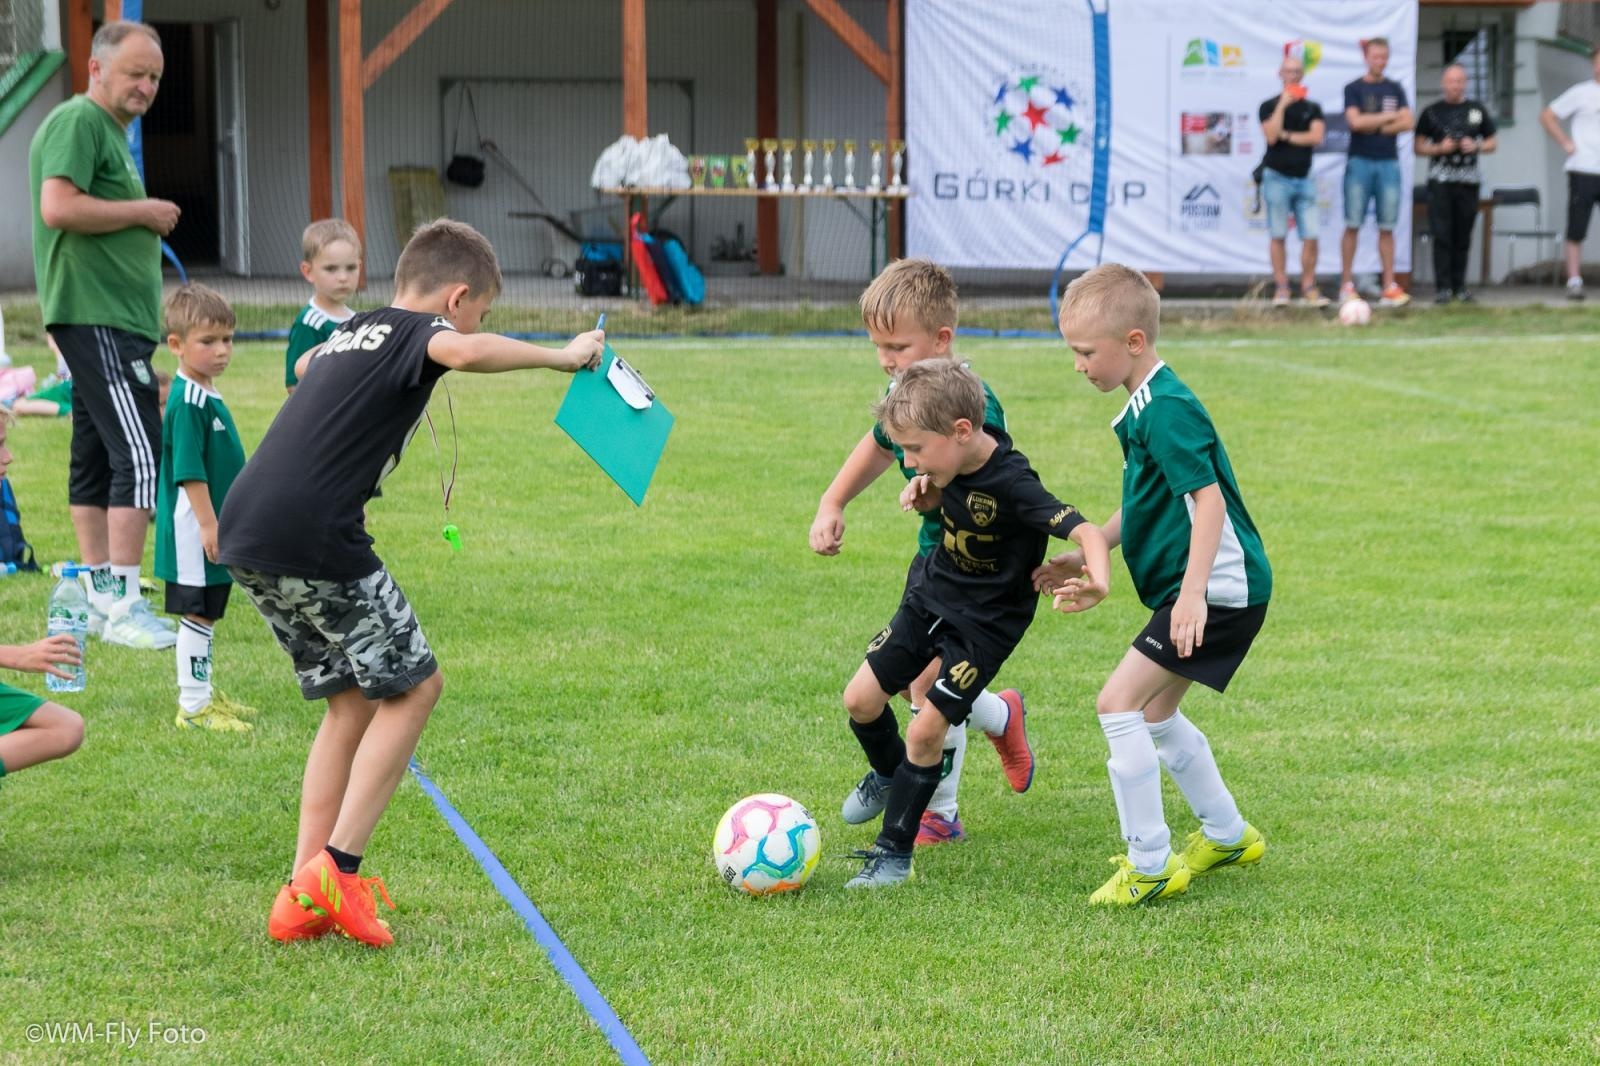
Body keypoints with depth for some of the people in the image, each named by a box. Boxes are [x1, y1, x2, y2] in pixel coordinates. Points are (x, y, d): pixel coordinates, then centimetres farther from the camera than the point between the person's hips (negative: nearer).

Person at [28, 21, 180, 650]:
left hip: (115, 320, 11)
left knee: (96, 457, 12)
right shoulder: (78, 122, -10)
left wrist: (147, 224, 11)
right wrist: (144, 211, -14)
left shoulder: (110, 129, 22)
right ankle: (123, 606, -15)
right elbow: (59, 207, -23)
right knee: (139, 455, -14)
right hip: (97, 316, -11)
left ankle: (100, 598, 15)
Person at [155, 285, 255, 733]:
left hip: (215, 529, 9)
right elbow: (189, 473, -23)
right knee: (197, 614, -3)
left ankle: (203, 692, 26)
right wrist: (208, 525, -24)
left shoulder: (208, 397, 12)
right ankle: (193, 706, 2)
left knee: (206, 614, 17)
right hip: (194, 531, -9)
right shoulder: (187, 403, -19)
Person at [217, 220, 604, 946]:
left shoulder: (350, 333, 24)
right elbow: (461, 351, -28)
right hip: (312, 539, -9)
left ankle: (304, 898, 14)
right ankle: (337, 868, -1)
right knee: (413, 686, 5)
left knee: (354, 701, 18)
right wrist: (560, 355, -17)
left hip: (244, 535, 9)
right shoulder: (414, 332, -2)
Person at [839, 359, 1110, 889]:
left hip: (985, 623, -7)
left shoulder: (1010, 484, -31)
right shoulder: (954, 462, -9)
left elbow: (1084, 531, -38)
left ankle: (894, 853, 5)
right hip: (930, 594, 7)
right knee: (860, 699, 5)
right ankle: (890, 775, 36)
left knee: (926, 730, -10)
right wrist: (924, 493, -11)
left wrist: (1097, 580, -59)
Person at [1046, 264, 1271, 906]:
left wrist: (1192, 590, -35)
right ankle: (1228, 836, 37)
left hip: (1219, 589, -11)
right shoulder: (1144, 408, 14)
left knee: (1119, 703, -14)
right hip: (1205, 589, 11)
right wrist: (1082, 557, 23)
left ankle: (1150, 868, -9)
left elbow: (1208, 500, -27)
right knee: (1156, 714, 22)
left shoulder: (1167, 410, -19)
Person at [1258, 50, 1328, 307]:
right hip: (1277, 177, -2)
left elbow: (1316, 137, -4)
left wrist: (1286, 136, -8)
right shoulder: (1269, 106, 3)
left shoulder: (1313, 108, 11)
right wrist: (1283, 105, -13)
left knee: (1310, 237, -5)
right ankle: (1281, 288, 3)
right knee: (1278, 236, -1)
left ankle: (1309, 287, 1)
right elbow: (1271, 135, -13)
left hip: (1304, 178, 2)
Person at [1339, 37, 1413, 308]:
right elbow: (1355, 121, -12)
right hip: (1360, 163, -3)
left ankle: (1389, 286, 0)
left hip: (1388, 163, 3)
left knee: (1387, 227, 1)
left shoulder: (1395, 90, 13)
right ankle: (1346, 284, -1)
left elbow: (1407, 123, 1)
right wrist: (1389, 117, -4)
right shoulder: (1354, 89, 3)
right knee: (1353, 225, -4)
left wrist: (1374, 126, -7)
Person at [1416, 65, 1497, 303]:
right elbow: (1419, 147, 7)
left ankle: (1459, 285, 12)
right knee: (1442, 234, -9)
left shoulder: (1477, 110, 12)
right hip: (1440, 179, -2)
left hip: (1468, 180, 2)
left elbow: (1493, 143, 15)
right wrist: (1440, 148, -11)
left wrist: (1476, 146, -5)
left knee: (1463, 236, 4)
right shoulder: (1431, 112, 6)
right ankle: (1443, 286, -8)